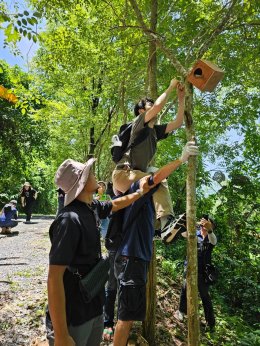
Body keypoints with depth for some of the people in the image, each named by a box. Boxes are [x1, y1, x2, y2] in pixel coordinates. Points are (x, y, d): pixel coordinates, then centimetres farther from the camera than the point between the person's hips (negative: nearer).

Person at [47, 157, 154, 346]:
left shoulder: (92, 207, -2)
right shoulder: (70, 220, -28)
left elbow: (115, 204, 20)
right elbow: (54, 277, -28)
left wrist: (140, 192, 25)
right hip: (75, 314, -8)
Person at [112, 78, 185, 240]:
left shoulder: (156, 131, 21)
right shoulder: (139, 123, 0)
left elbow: (178, 123, 16)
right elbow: (158, 106, -16)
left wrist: (181, 98, 14)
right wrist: (171, 87, -2)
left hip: (136, 176, 9)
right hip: (123, 174, -9)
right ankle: (167, 223, -37)